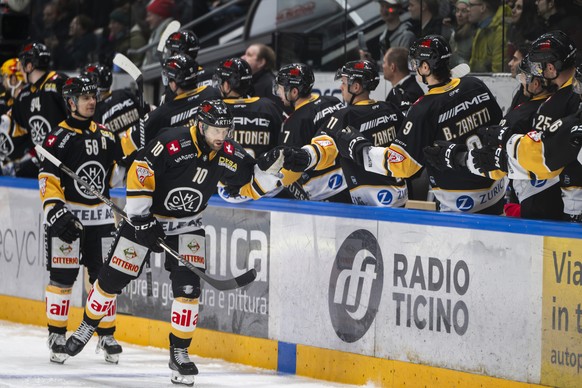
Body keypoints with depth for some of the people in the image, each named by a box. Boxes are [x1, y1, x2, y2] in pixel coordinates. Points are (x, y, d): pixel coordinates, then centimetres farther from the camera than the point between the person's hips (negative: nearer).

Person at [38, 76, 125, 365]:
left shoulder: (105, 135, 10)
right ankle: (56, 335, 5)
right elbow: (48, 180, -11)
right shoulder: (59, 137, -7)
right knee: (62, 277, -4)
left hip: (100, 218, 5)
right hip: (67, 217, -5)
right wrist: (56, 211, -20)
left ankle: (106, 335, 15)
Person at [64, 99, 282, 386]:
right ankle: (88, 326, 29)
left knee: (188, 285, -10)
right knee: (113, 278, 4)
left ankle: (179, 351, 2)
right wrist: (140, 217, -25)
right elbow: (139, 172, -25)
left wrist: (271, 171, -22)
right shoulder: (172, 143, -26)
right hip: (145, 217, -3)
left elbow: (251, 186, -1)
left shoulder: (228, 155, -11)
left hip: (186, 226, 3)